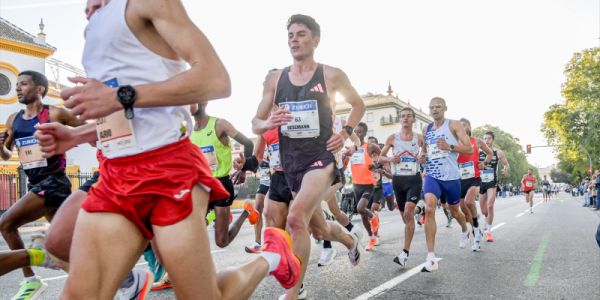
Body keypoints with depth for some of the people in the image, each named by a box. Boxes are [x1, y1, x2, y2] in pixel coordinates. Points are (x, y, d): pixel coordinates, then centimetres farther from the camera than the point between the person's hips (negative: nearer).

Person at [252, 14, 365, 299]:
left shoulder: (332, 75, -3)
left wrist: (346, 132, -2)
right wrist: (269, 123, -18)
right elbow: (256, 124, 5)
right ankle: (351, 239, 54)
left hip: (321, 158, -4)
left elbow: (358, 104, 14)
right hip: (291, 163, 5)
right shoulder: (274, 78, 3)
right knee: (319, 229, 18)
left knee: (296, 217, -27)